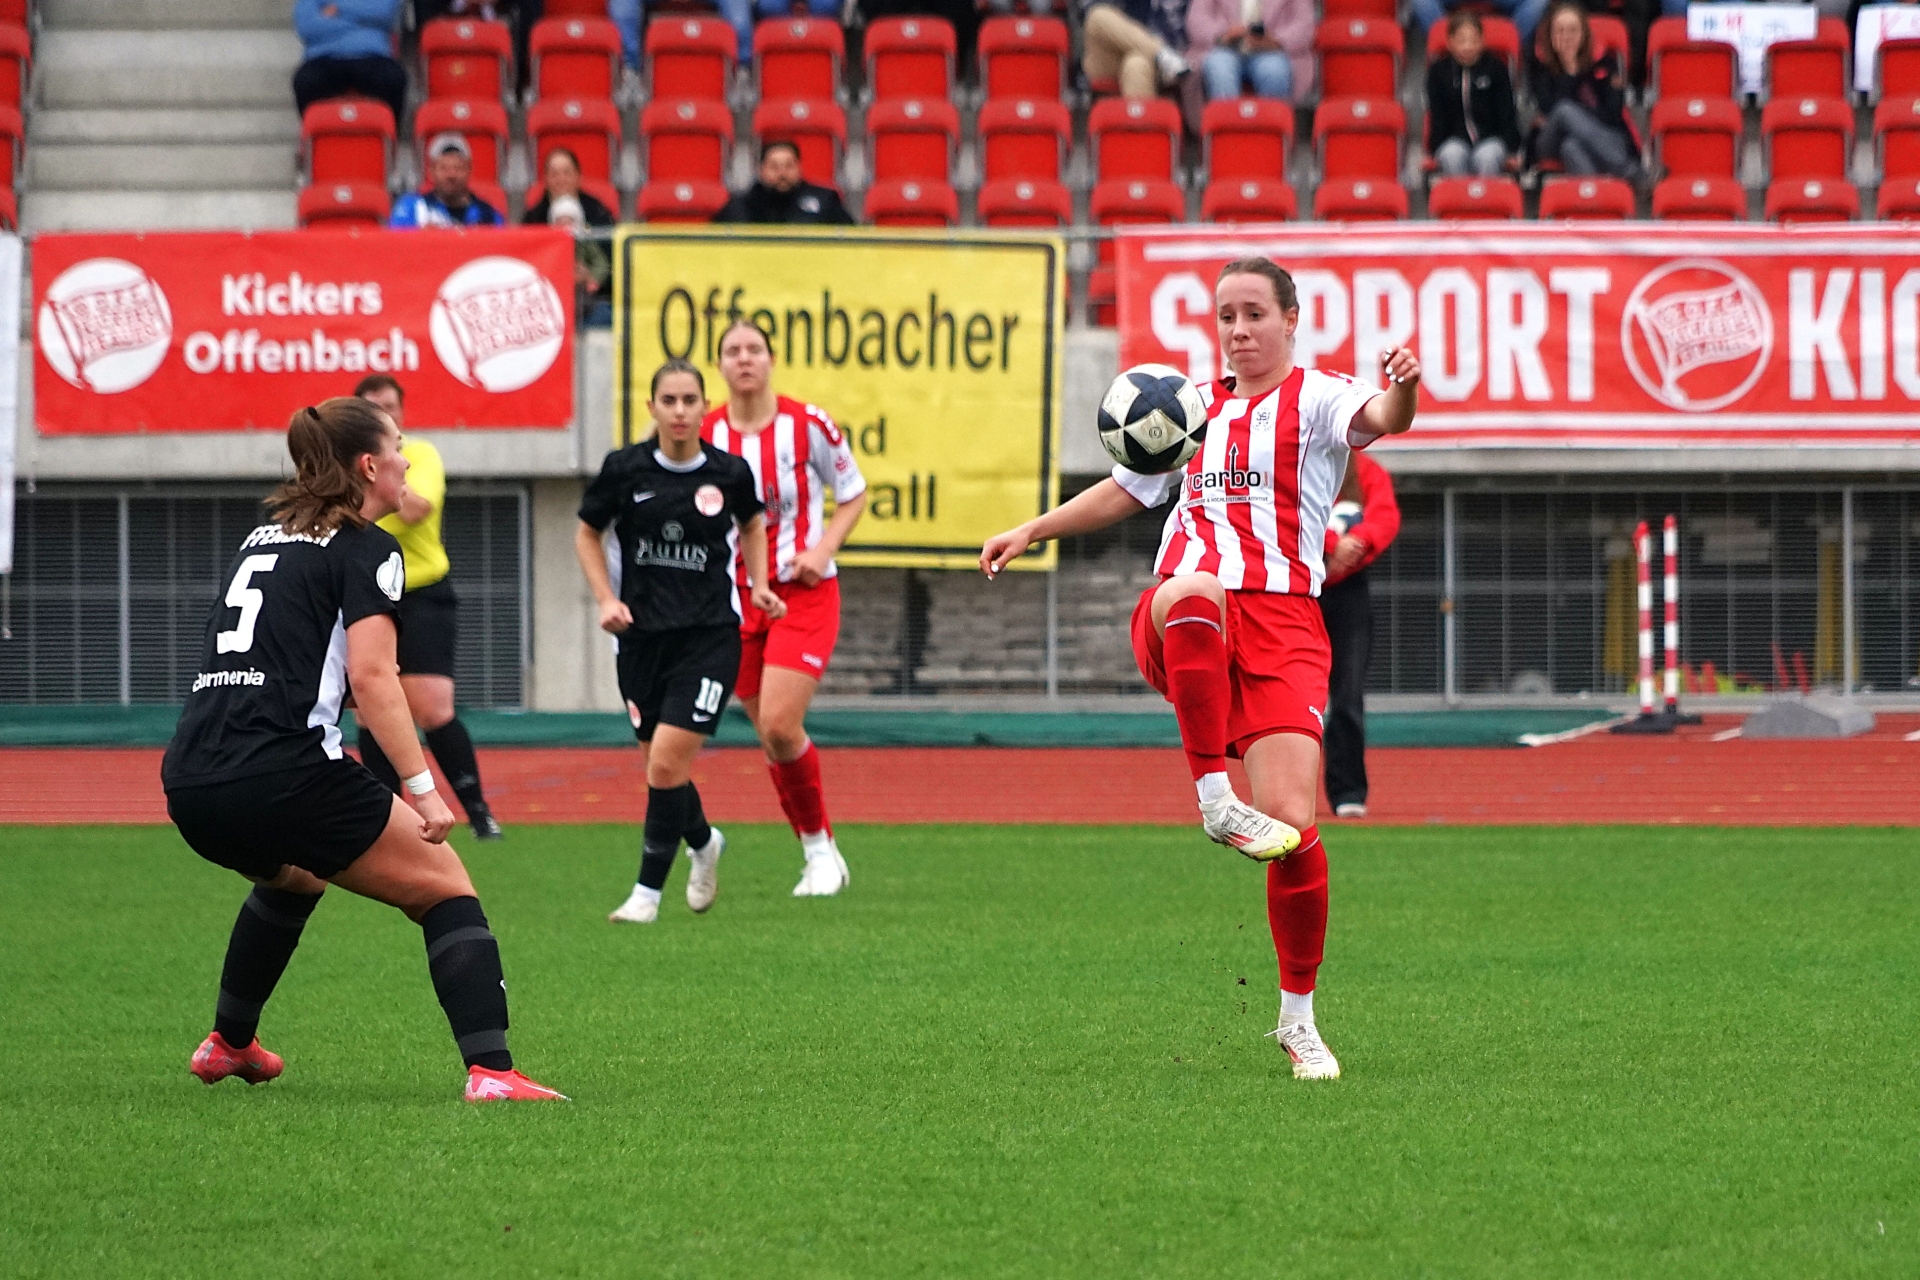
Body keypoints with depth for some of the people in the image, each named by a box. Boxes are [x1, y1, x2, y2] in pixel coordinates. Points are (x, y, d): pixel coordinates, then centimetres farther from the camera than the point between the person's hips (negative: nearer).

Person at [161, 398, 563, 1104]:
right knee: (444, 884, 2)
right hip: (280, 774, -8)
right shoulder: (366, 548, 0)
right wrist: (421, 788, -16)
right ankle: (490, 1070, -13)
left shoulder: (264, 536, 23)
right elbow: (371, 675, -13)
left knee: (293, 876, 39)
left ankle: (228, 1043, 44)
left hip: (189, 781, 8)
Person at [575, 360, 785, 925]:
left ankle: (647, 892, -3)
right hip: (641, 635, 2)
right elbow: (587, 533, 11)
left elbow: (752, 524, 19)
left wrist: (758, 583, 7)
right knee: (656, 767, 10)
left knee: (667, 761, -14)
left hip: (710, 634, -2)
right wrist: (606, 598, -1)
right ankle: (703, 843, 41)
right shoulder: (624, 469, -4)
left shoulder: (730, 473, -3)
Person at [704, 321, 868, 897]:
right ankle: (818, 855, 21)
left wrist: (822, 550, -11)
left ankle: (821, 848, 1)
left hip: (804, 594, -4)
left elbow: (853, 494, 4)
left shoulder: (808, 425, -8)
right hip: (738, 599, 4)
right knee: (771, 737, 5)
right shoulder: (705, 435, 1)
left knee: (780, 725, -18)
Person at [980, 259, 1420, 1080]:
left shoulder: (1316, 399, 8)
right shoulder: (1195, 407, 24)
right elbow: (1127, 489, 39)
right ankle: (1214, 799, -36)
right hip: (1178, 629, 2)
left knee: (1292, 827, -12)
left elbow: (1379, 418, -16)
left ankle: (1298, 1018, 6)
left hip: (1282, 621, -2)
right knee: (1195, 593, -40)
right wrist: (1033, 531, 33)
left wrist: (1403, 390, -39)